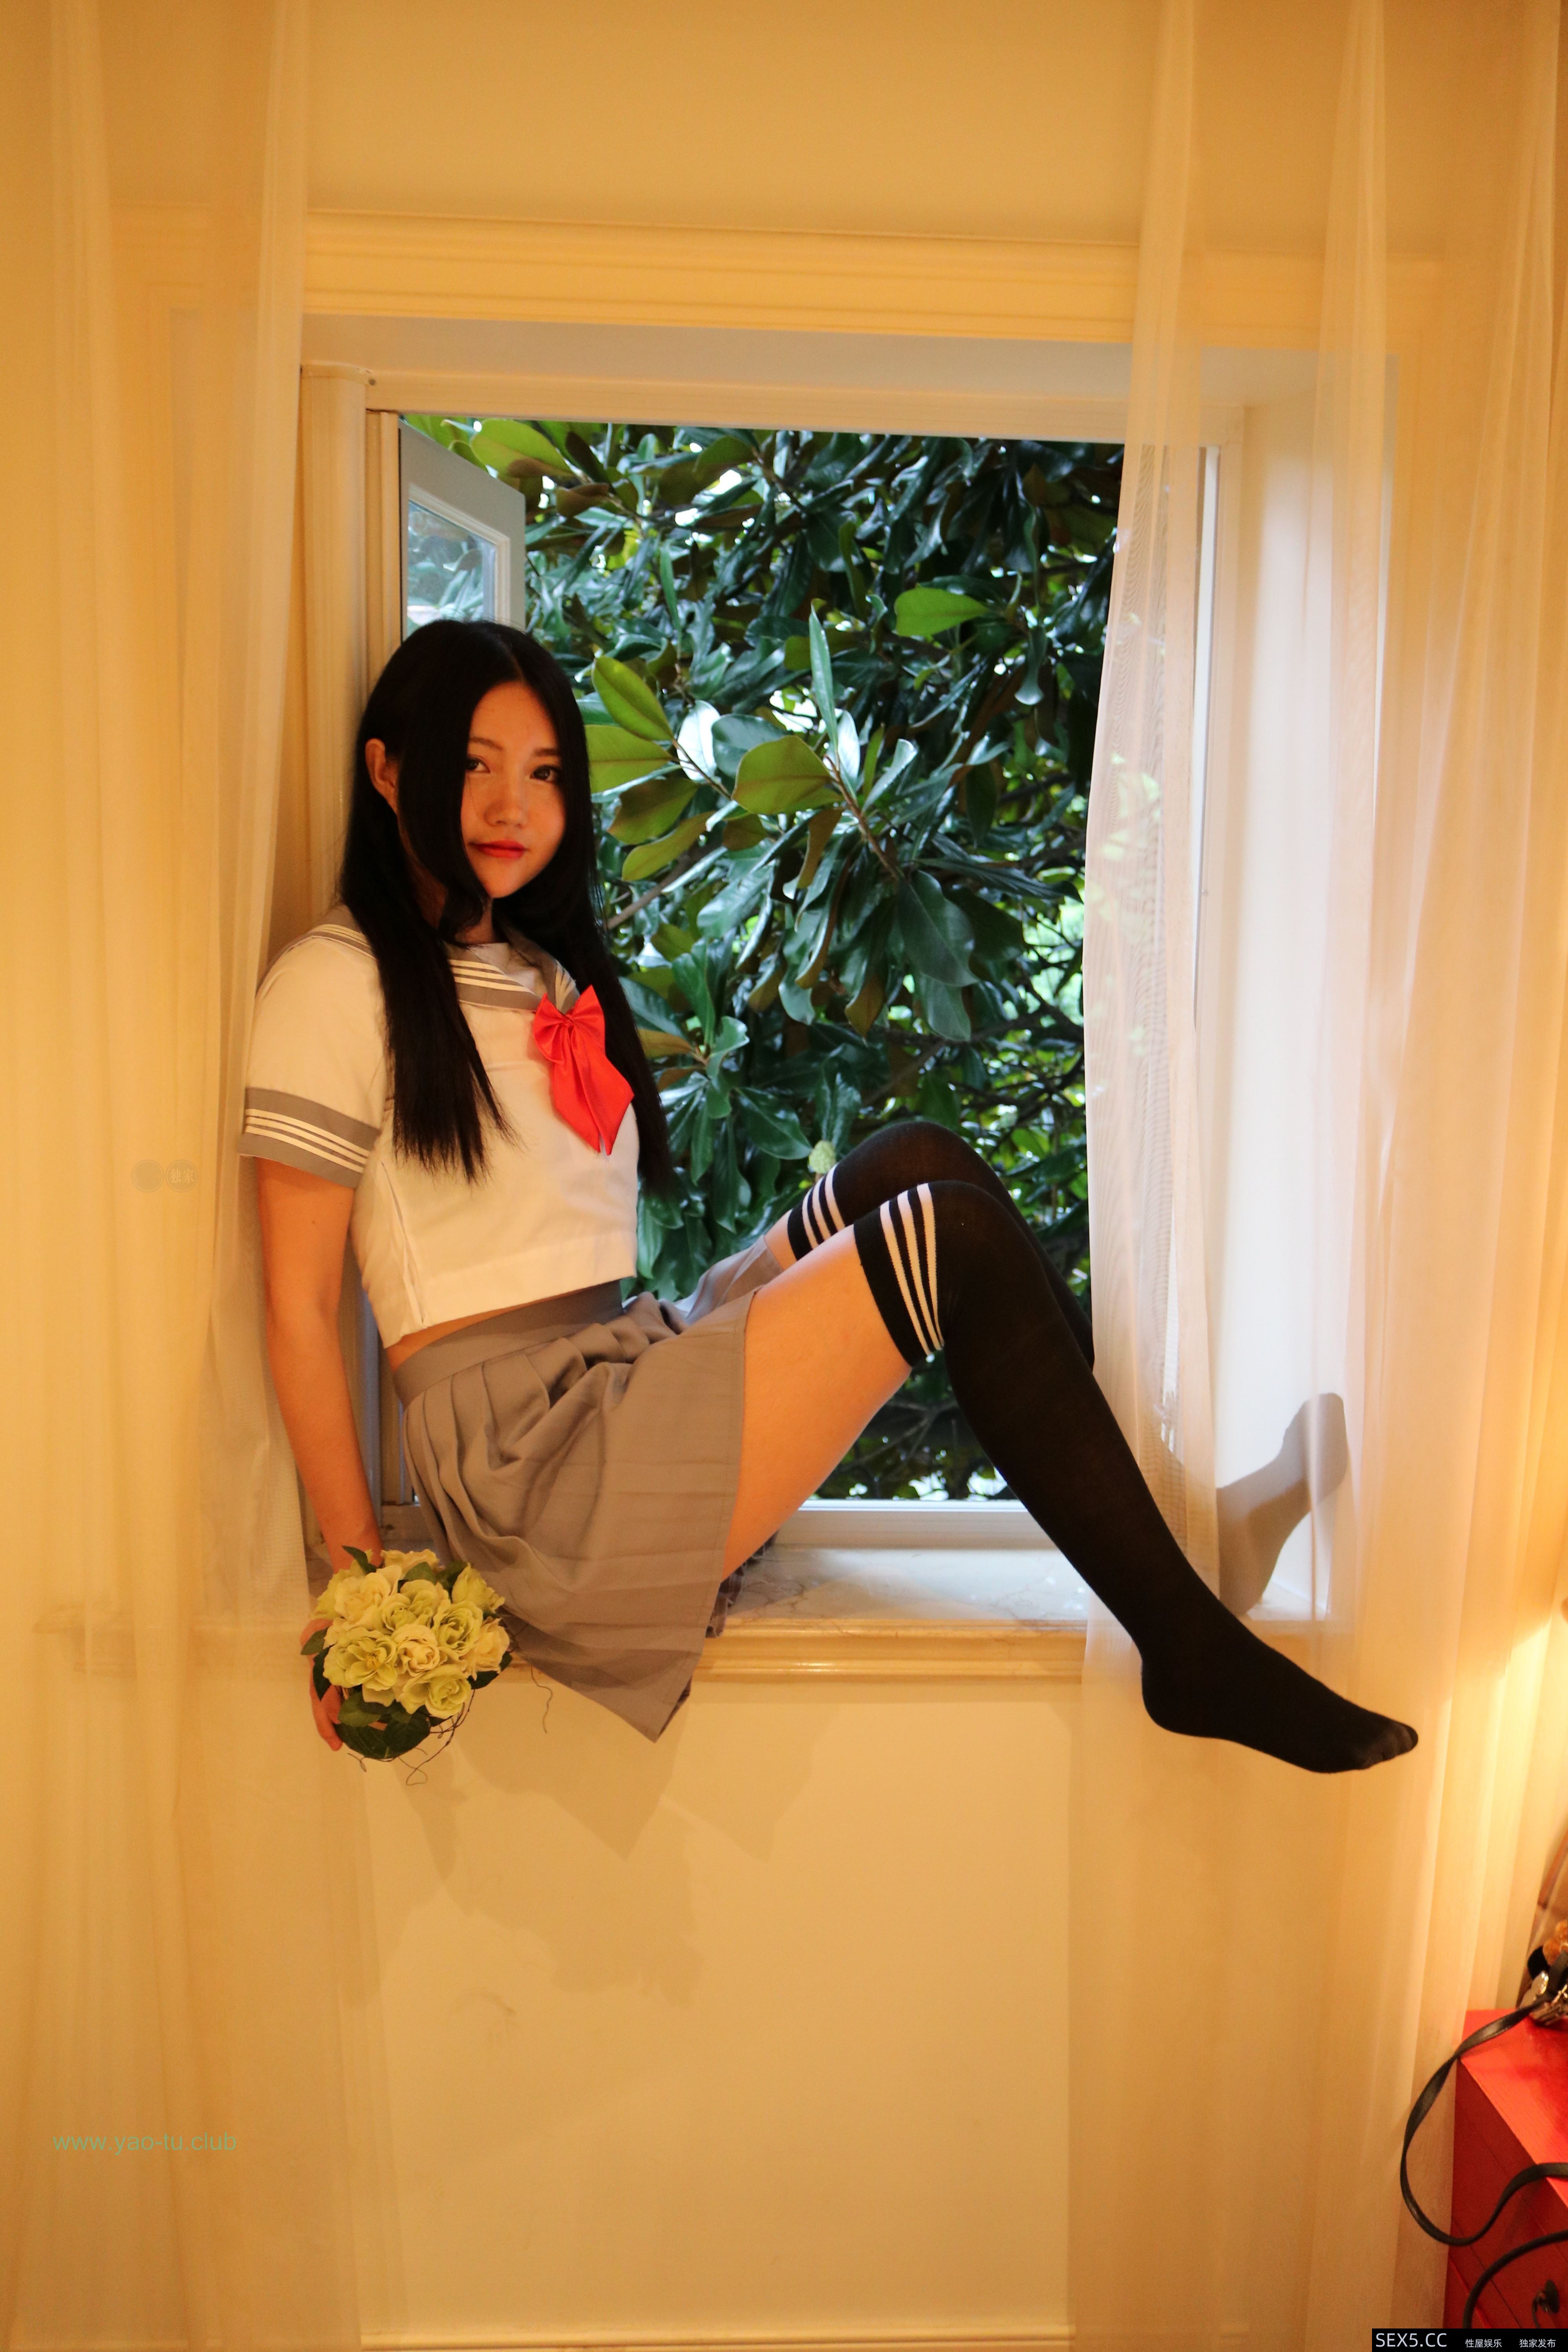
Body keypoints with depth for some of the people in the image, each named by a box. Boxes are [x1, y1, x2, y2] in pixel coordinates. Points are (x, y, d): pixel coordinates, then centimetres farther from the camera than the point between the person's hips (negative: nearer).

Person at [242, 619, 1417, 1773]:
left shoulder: (544, 973, 20)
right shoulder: (335, 983, -4)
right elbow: (301, 1301, -8)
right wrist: (360, 1568, -10)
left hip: (636, 1372, 8)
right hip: (529, 1458, -7)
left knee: (916, 1163, -8)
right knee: (960, 1241, -19)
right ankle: (1196, 1650, -12)